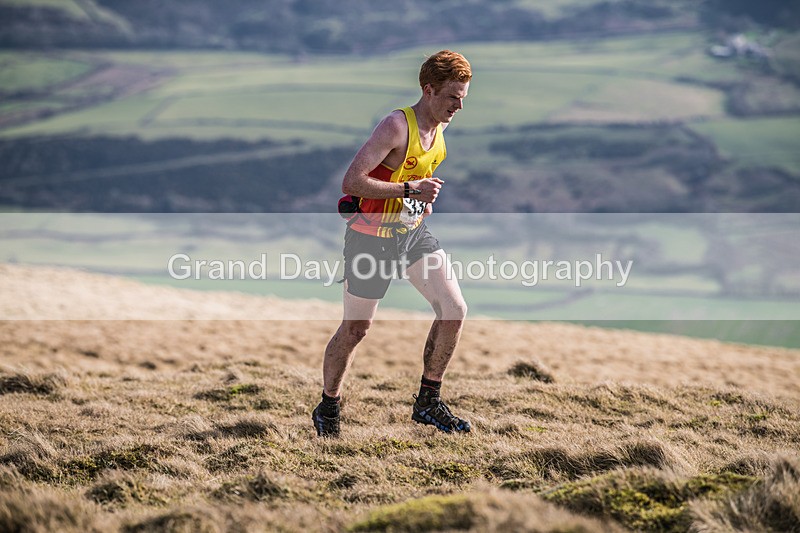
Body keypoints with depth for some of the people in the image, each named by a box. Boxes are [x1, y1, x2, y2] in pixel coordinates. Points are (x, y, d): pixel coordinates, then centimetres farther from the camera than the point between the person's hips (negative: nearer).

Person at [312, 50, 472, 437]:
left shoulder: (439, 127, 3)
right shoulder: (396, 126, -24)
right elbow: (351, 181, -28)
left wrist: (424, 198, 9)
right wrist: (409, 190, -29)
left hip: (414, 232, 7)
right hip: (373, 238, -7)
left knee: (454, 310, -3)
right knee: (355, 329, 5)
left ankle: (428, 403, 11)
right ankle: (327, 410, 26)